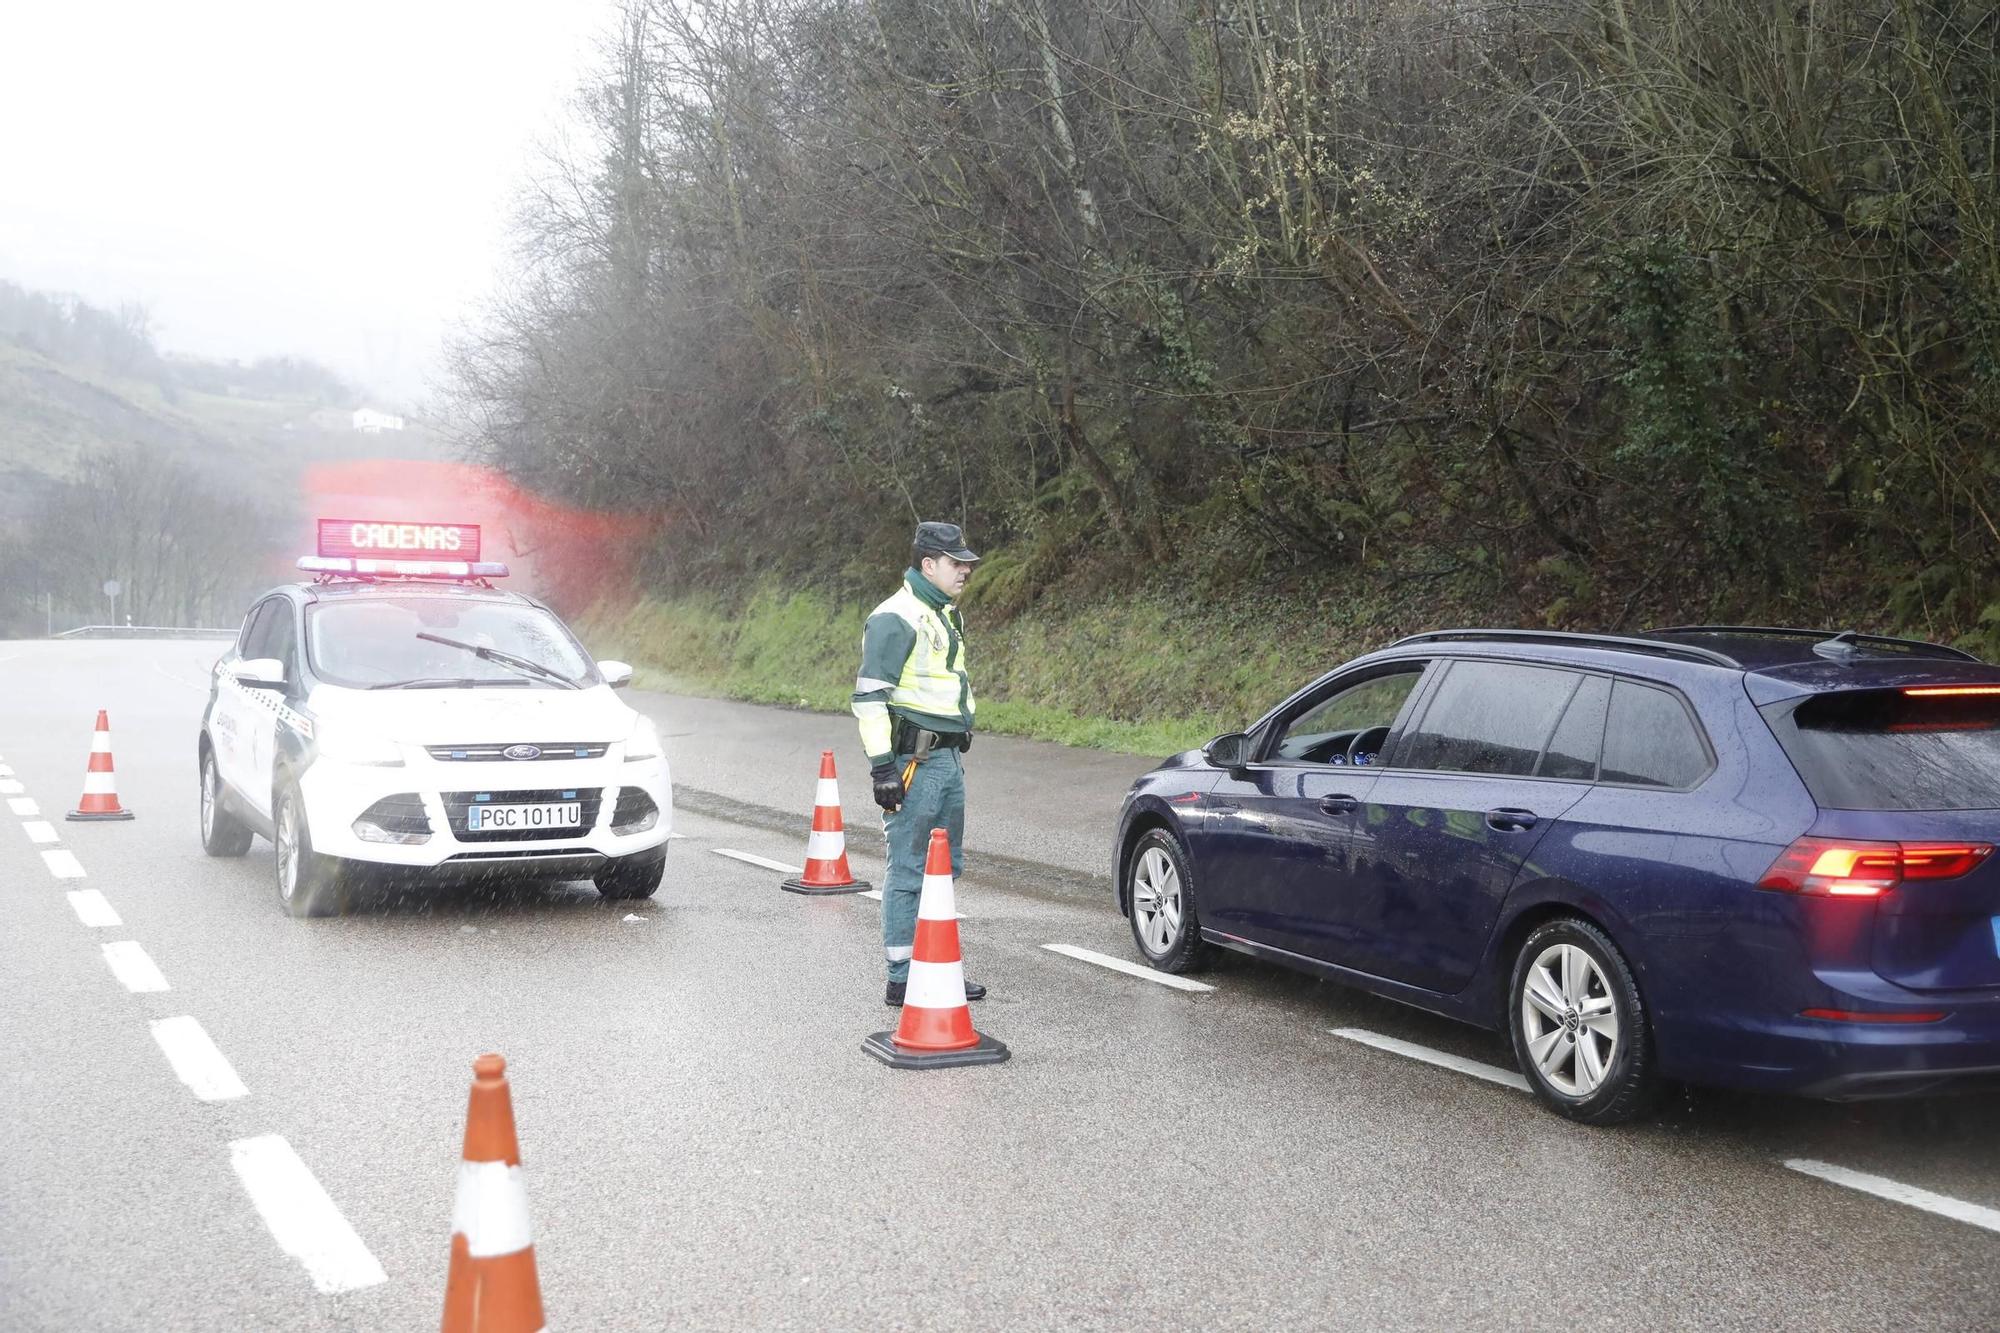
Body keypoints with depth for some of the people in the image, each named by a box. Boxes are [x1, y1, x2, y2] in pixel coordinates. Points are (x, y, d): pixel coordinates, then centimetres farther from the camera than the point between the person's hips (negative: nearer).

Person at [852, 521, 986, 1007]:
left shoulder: (943, 615, 18)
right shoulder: (897, 618, -13)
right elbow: (869, 697, -17)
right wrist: (882, 766, -21)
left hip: (948, 759, 10)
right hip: (914, 761, -10)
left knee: (946, 866, 14)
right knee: (909, 871, -5)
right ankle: (902, 979, 0)